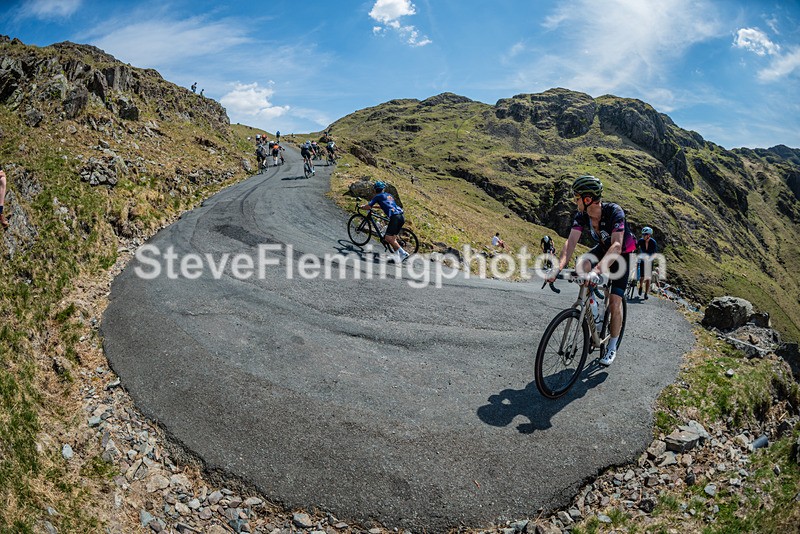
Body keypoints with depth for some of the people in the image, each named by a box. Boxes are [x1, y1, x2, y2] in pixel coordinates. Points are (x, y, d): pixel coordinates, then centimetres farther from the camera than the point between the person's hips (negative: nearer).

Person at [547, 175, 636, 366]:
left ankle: (612, 348, 9)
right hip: (603, 248, 5)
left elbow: (617, 245, -47)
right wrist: (559, 267, -46)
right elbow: (571, 241, -29)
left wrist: (597, 270, -62)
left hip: (622, 254, -5)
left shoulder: (614, 212, -36)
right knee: (583, 266, -28)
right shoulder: (581, 215, -20)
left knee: (615, 304, -10)